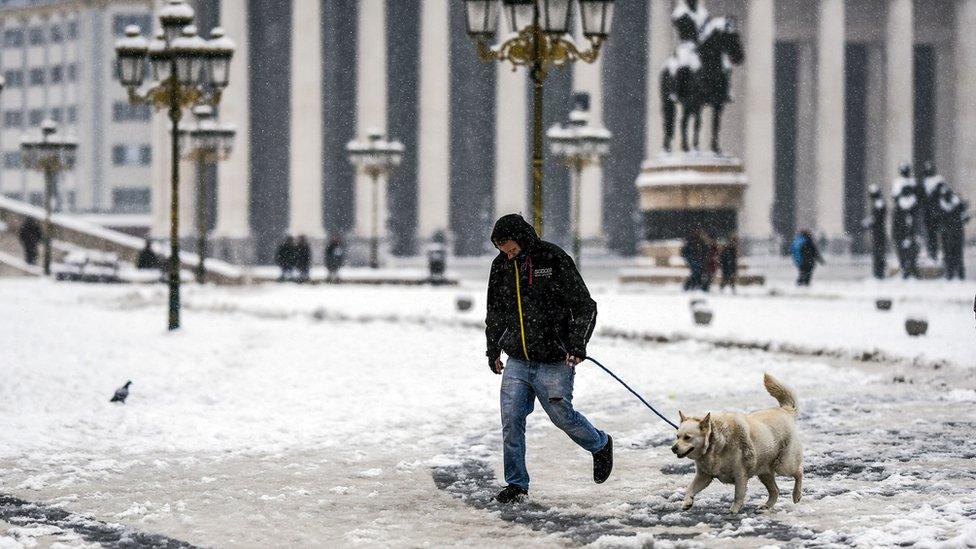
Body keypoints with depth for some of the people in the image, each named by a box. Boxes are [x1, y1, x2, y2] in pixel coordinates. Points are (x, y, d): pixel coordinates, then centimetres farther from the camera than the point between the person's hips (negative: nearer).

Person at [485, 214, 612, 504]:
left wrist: (577, 343, -20)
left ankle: (601, 445, 32)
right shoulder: (501, 266, 5)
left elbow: (585, 306, -9)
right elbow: (495, 312, 20)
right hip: (516, 362, 4)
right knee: (511, 420, -3)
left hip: (554, 363, -4)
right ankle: (516, 484, 8)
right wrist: (493, 349, 22)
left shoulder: (555, 260, -11)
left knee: (563, 417, 3)